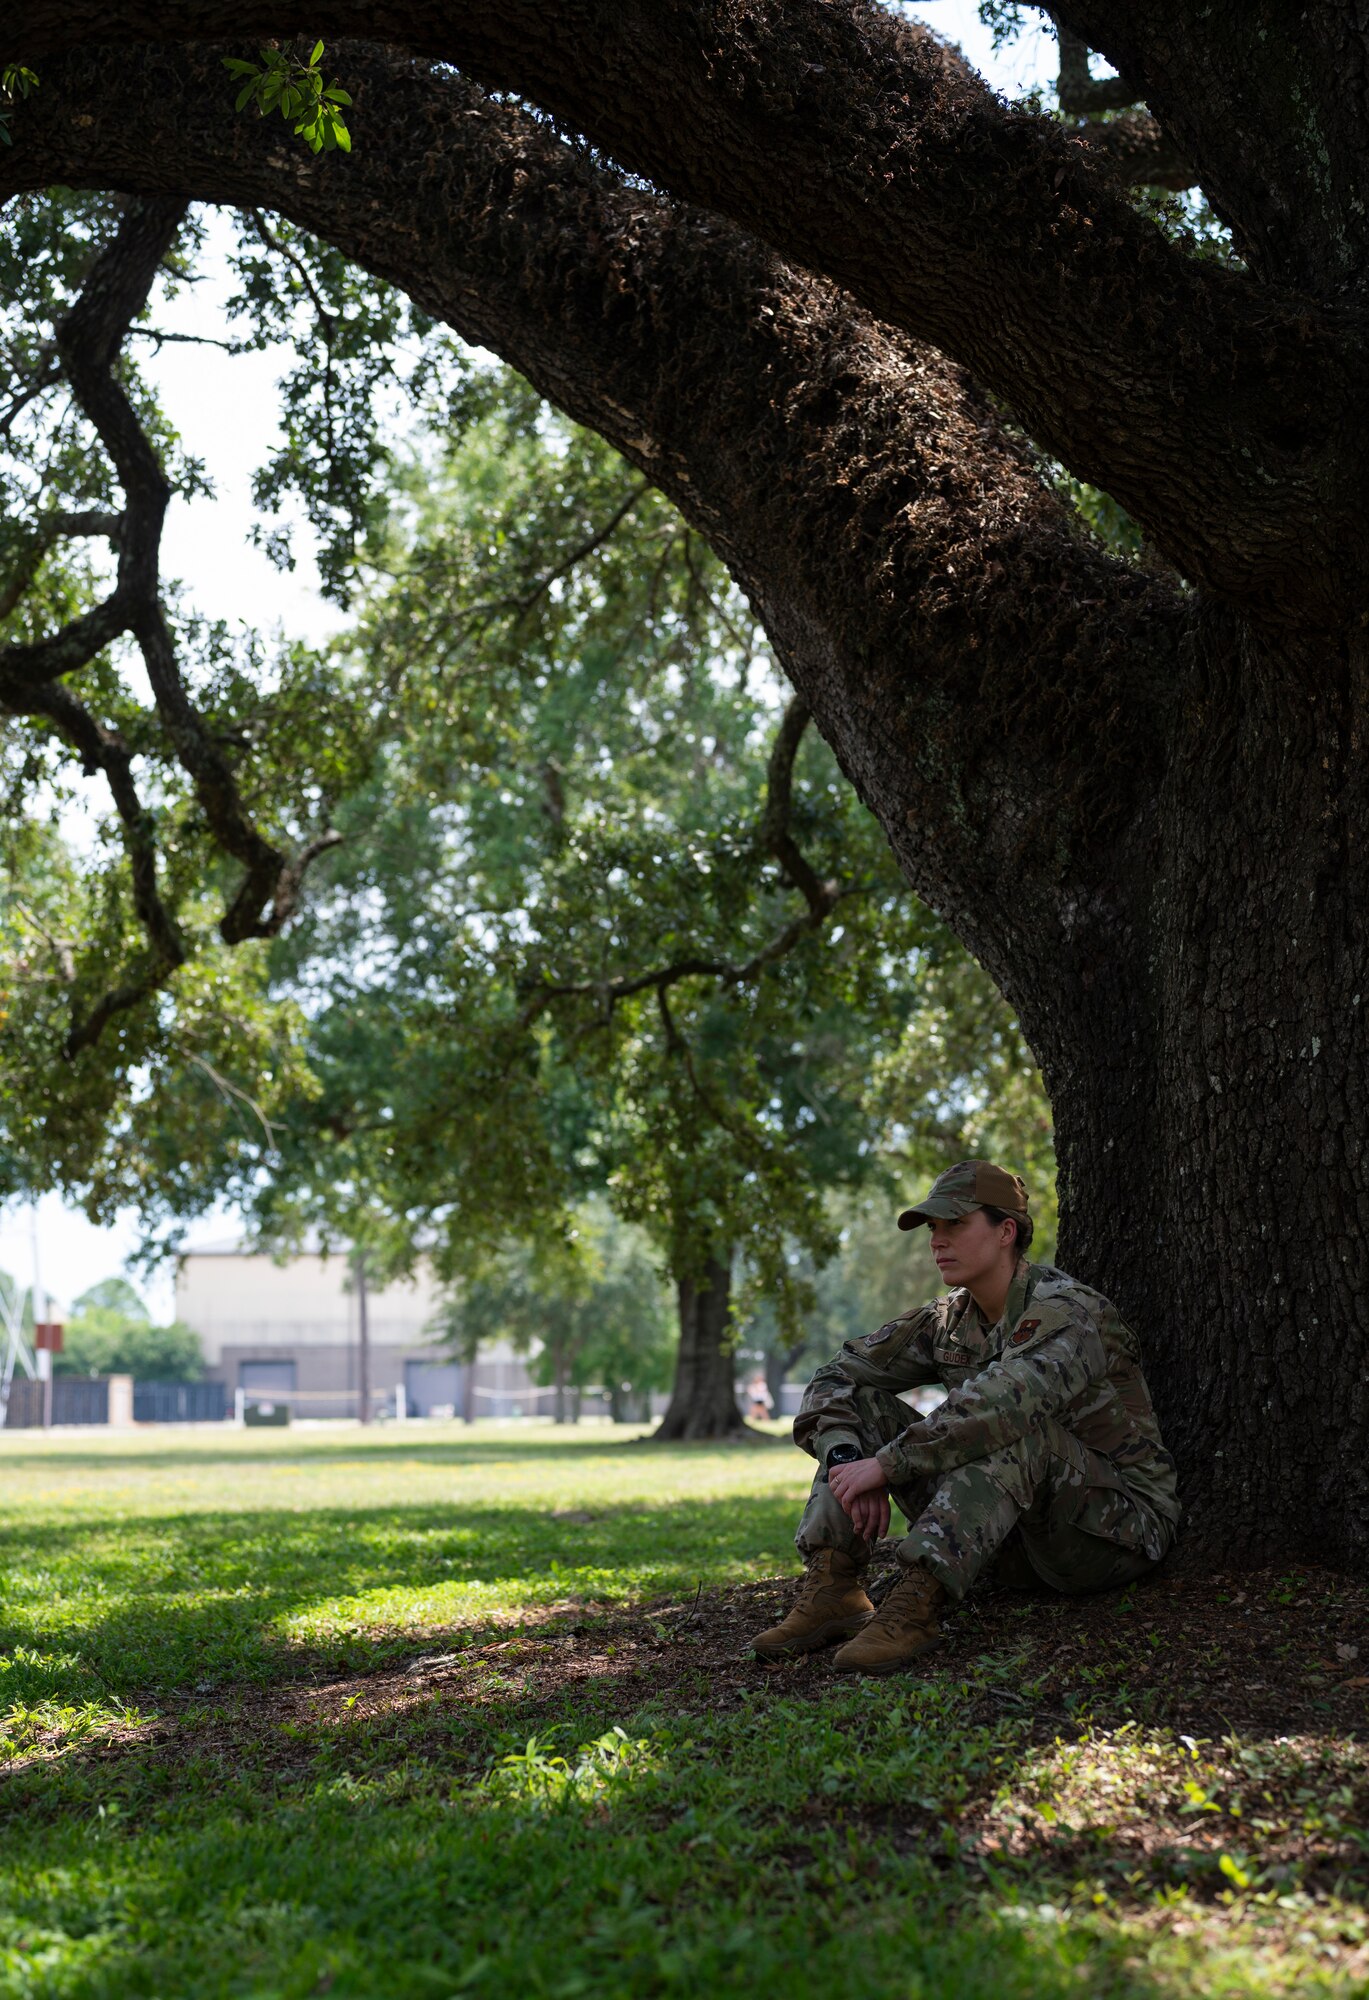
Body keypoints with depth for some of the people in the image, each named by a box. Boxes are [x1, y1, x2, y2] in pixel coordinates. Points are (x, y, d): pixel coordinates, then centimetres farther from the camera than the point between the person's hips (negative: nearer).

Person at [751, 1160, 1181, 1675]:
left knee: (1015, 1422, -37)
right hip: (1017, 1544, 7)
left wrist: (883, 1464, -33)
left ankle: (916, 1601, -42)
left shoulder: (1069, 1313, -19)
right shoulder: (947, 1323, 4)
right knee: (861, 1405, -2)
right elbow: (835, 1379, 3)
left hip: (1119, 1528, -7)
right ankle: (831, 1587, -20)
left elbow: (999, 1405, -38)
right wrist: (845, 1460, -18)